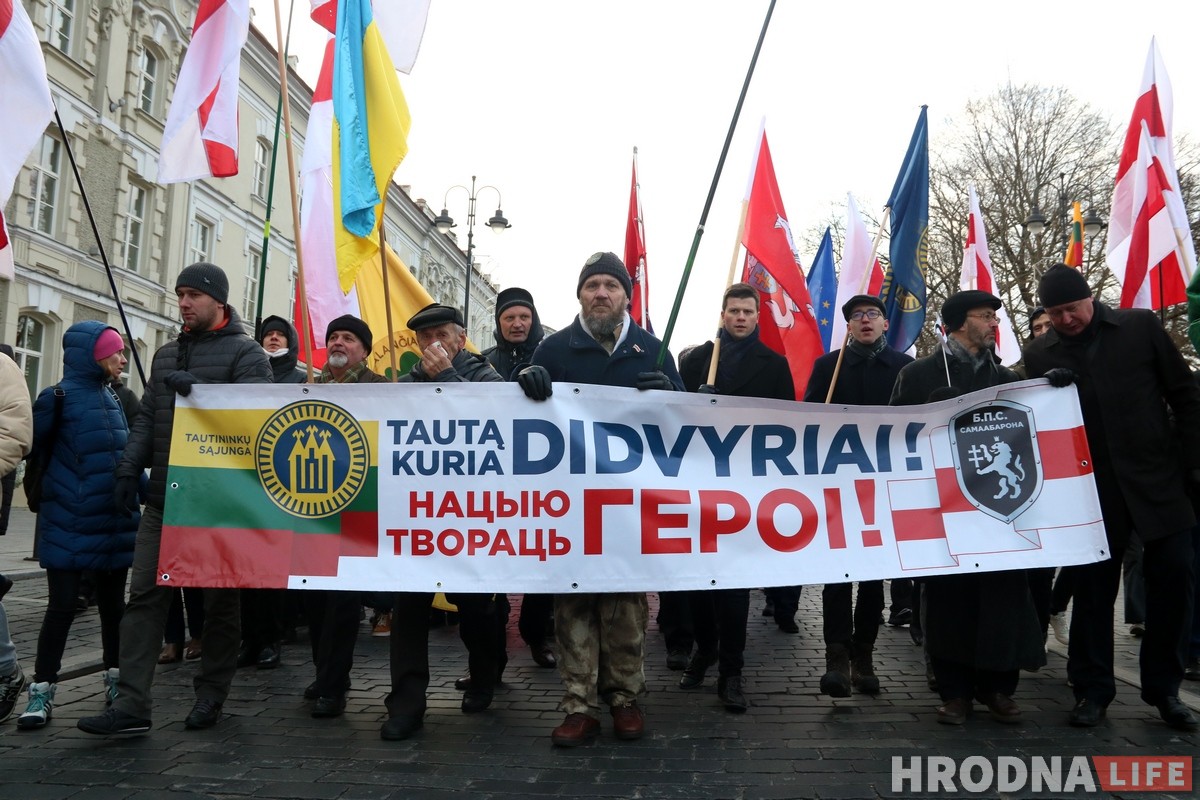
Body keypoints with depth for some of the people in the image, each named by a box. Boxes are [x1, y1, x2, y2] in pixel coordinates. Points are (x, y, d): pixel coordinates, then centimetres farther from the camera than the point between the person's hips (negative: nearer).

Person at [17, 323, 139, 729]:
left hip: (114, 523, 6)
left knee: (112, 603, 13)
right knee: (62, 605, -2)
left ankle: (115, 679, 25)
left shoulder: (113, 398, 11)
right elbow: (36, 450, -8)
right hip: (69, 525, -6)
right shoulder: (59, 397, -8)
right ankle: (42, 692, 9)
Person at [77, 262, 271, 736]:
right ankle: (130, 705, 5)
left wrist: (199, 390, -25)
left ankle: (210, 697, 19)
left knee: (219, 600, 6)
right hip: (163, 497, 6)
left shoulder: (245, 352, -2)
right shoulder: (167, 354, 18)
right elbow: (147, 418, 17)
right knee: (145, 595, 1)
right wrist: (130, 468, 7)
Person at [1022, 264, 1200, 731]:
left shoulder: (1140, 326, 1)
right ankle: (1092, 690, 16)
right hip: (1091, 487, 0)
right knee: (1092, 587, 4)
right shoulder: (1039, 354, 2)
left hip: (1157, 478, 0)